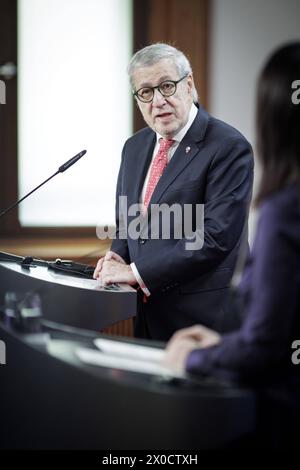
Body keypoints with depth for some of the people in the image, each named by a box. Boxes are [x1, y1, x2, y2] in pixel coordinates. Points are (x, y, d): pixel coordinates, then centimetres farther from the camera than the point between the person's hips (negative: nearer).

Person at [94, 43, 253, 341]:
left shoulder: (229, 148, -13)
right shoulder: (135, 147, 11)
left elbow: (215, 236, -20)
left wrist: (137, 272, -19)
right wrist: (119, 256, -1)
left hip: (202, 316, -6)